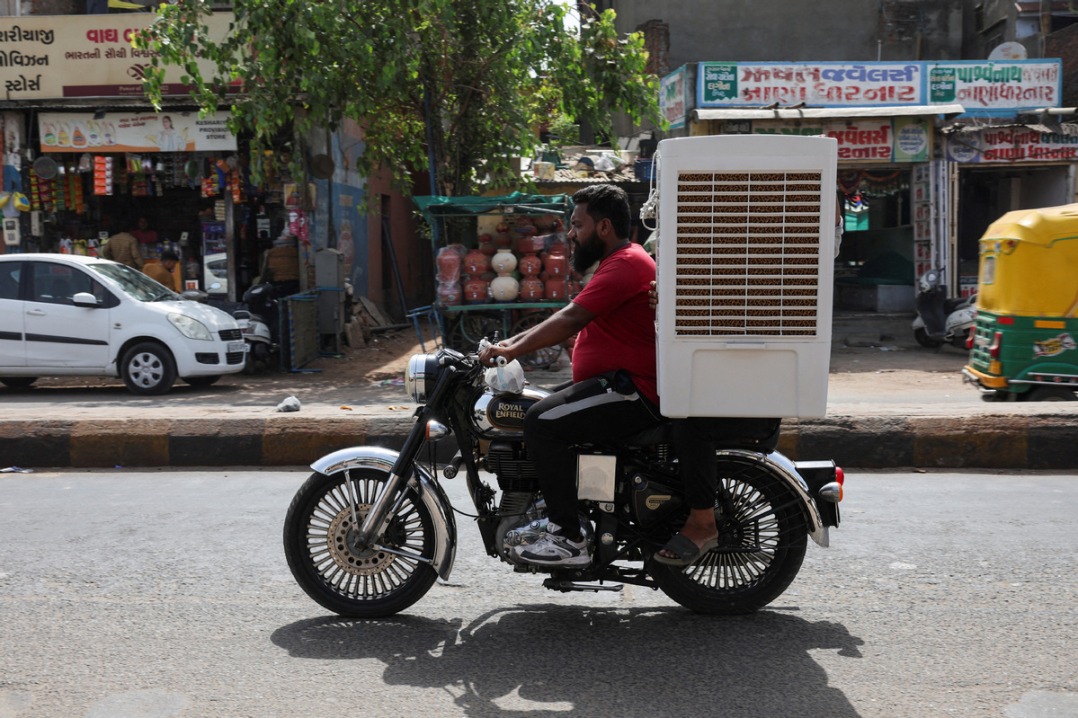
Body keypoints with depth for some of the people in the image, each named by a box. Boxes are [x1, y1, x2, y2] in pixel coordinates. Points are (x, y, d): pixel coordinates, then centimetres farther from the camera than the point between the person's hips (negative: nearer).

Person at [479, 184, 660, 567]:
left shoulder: (625, 264, -14)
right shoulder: (618, 262, 21)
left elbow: (571, 320, -24)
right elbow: (568, 317, 22)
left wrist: (513, 350, -22)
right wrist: (515, 341, 13)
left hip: (631, 393, -11)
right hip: (615, 384, 11)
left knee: (542, 422, -24)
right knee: (528, 413, 14)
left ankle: (570, 539, -20)